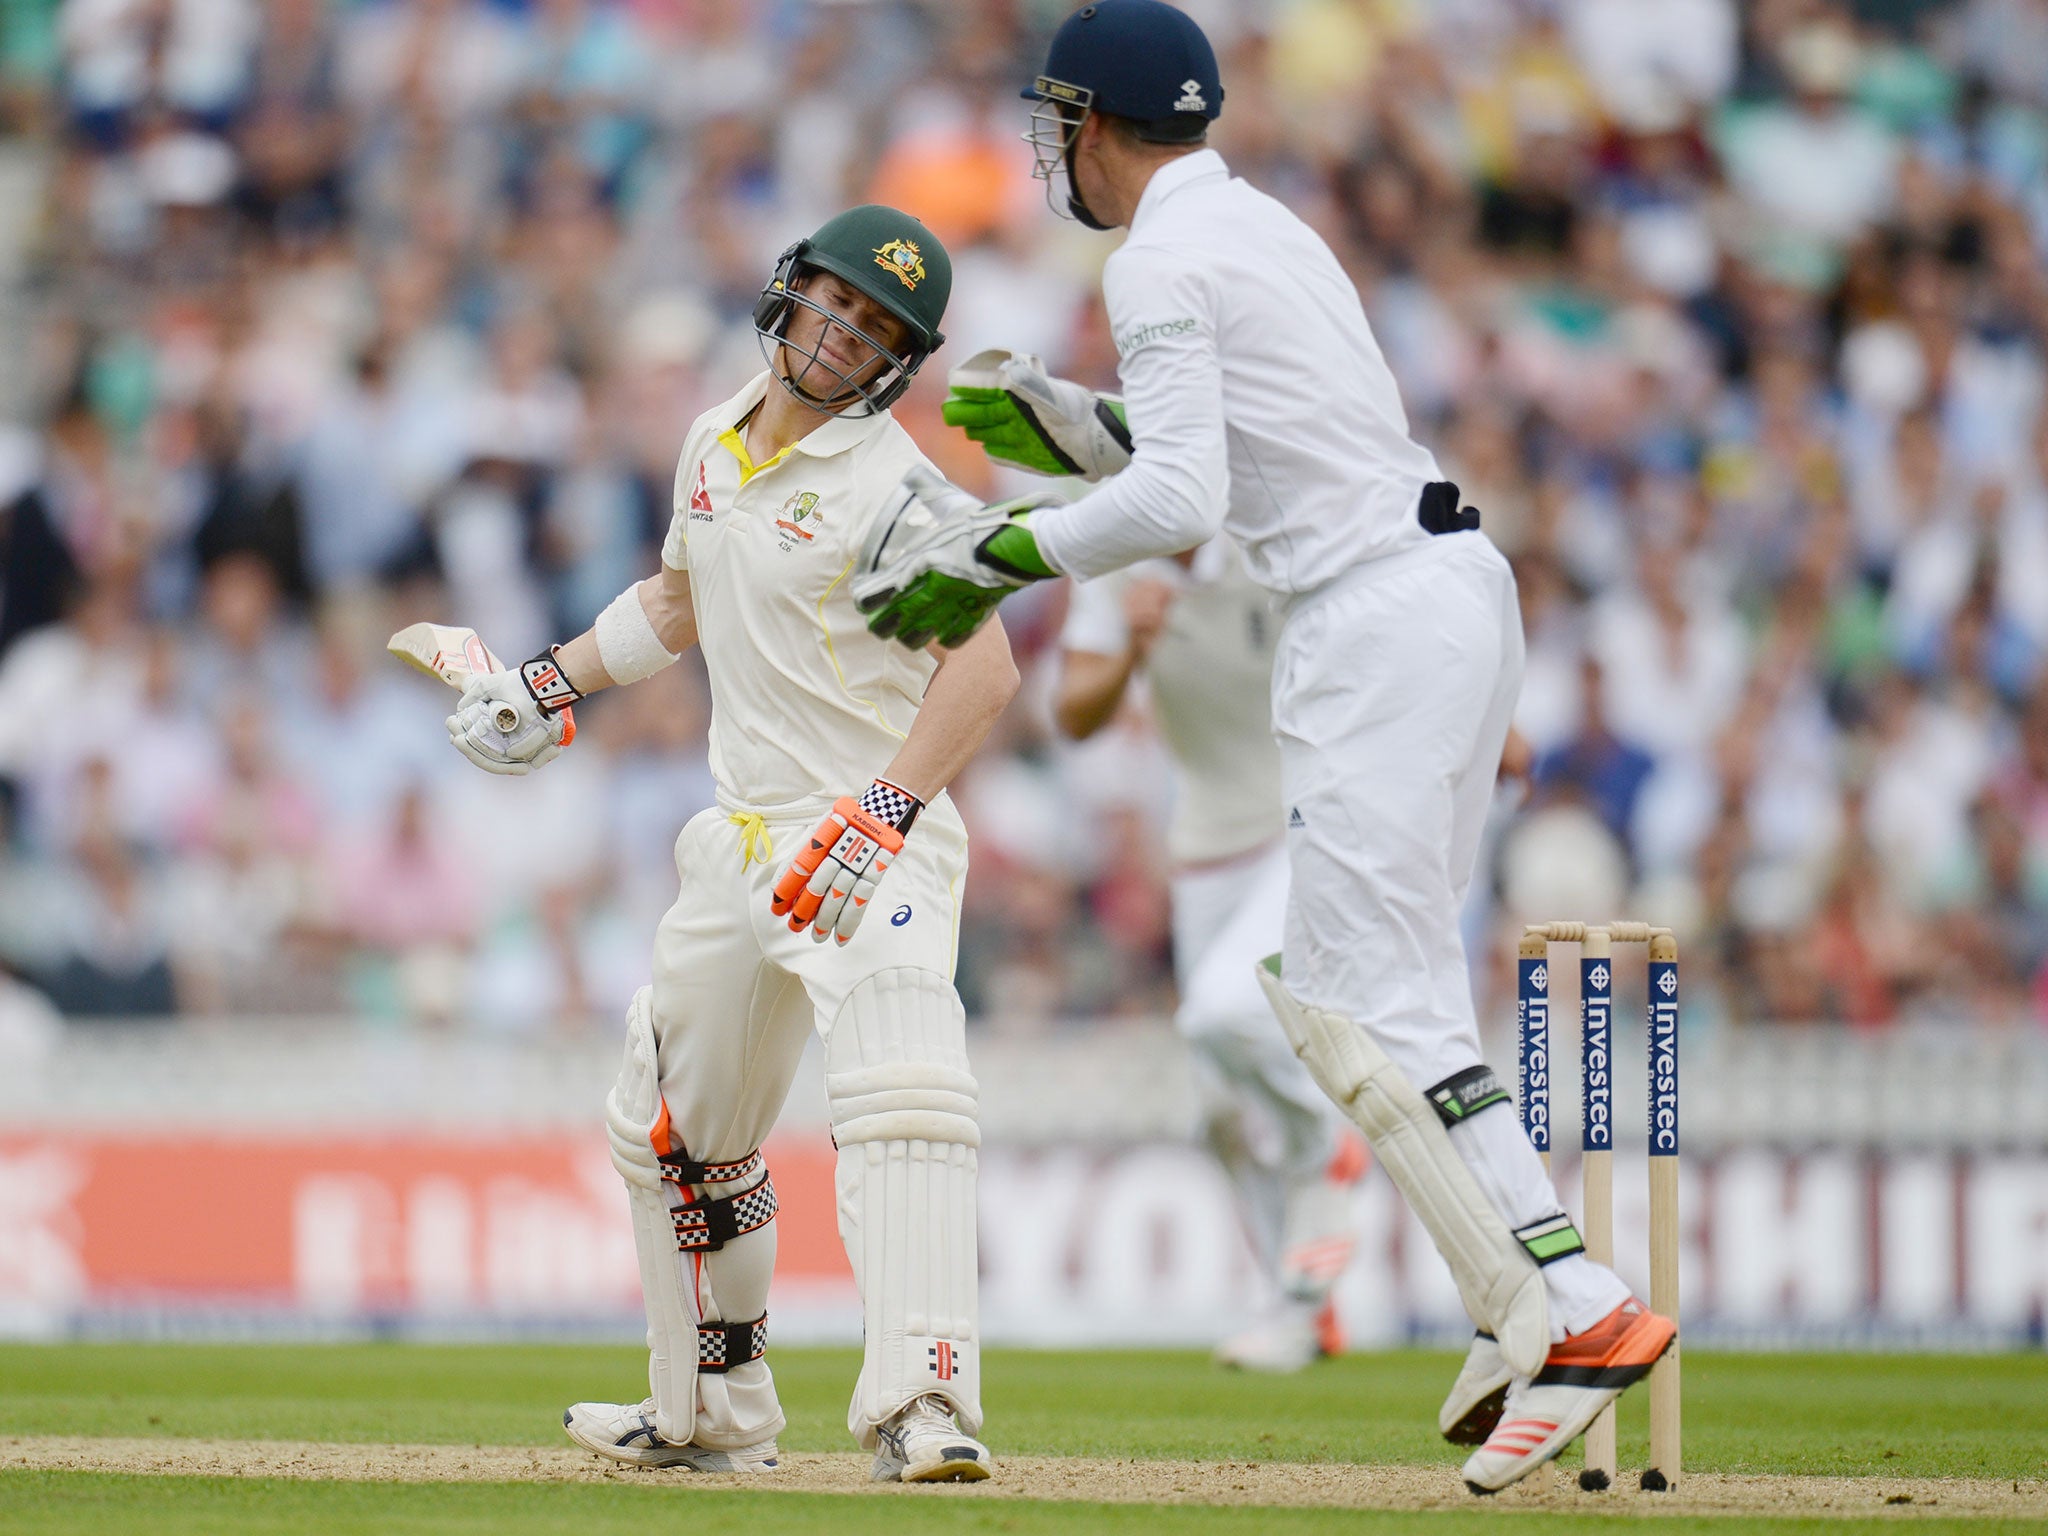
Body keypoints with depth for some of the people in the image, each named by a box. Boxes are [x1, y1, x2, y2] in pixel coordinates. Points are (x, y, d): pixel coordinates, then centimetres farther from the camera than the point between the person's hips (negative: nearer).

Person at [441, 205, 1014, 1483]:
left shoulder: (892, 481, -14)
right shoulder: (715, 445, 11)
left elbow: (985, 668, -24)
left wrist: (880, 816, -32)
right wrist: (555, 680, 24)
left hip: (881, 843, -8)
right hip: (744, 843, 8)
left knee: (899, 1090, -29)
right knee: (674, 1132, 16)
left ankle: (924, 1409, -39)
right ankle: (713, 1413, 31)